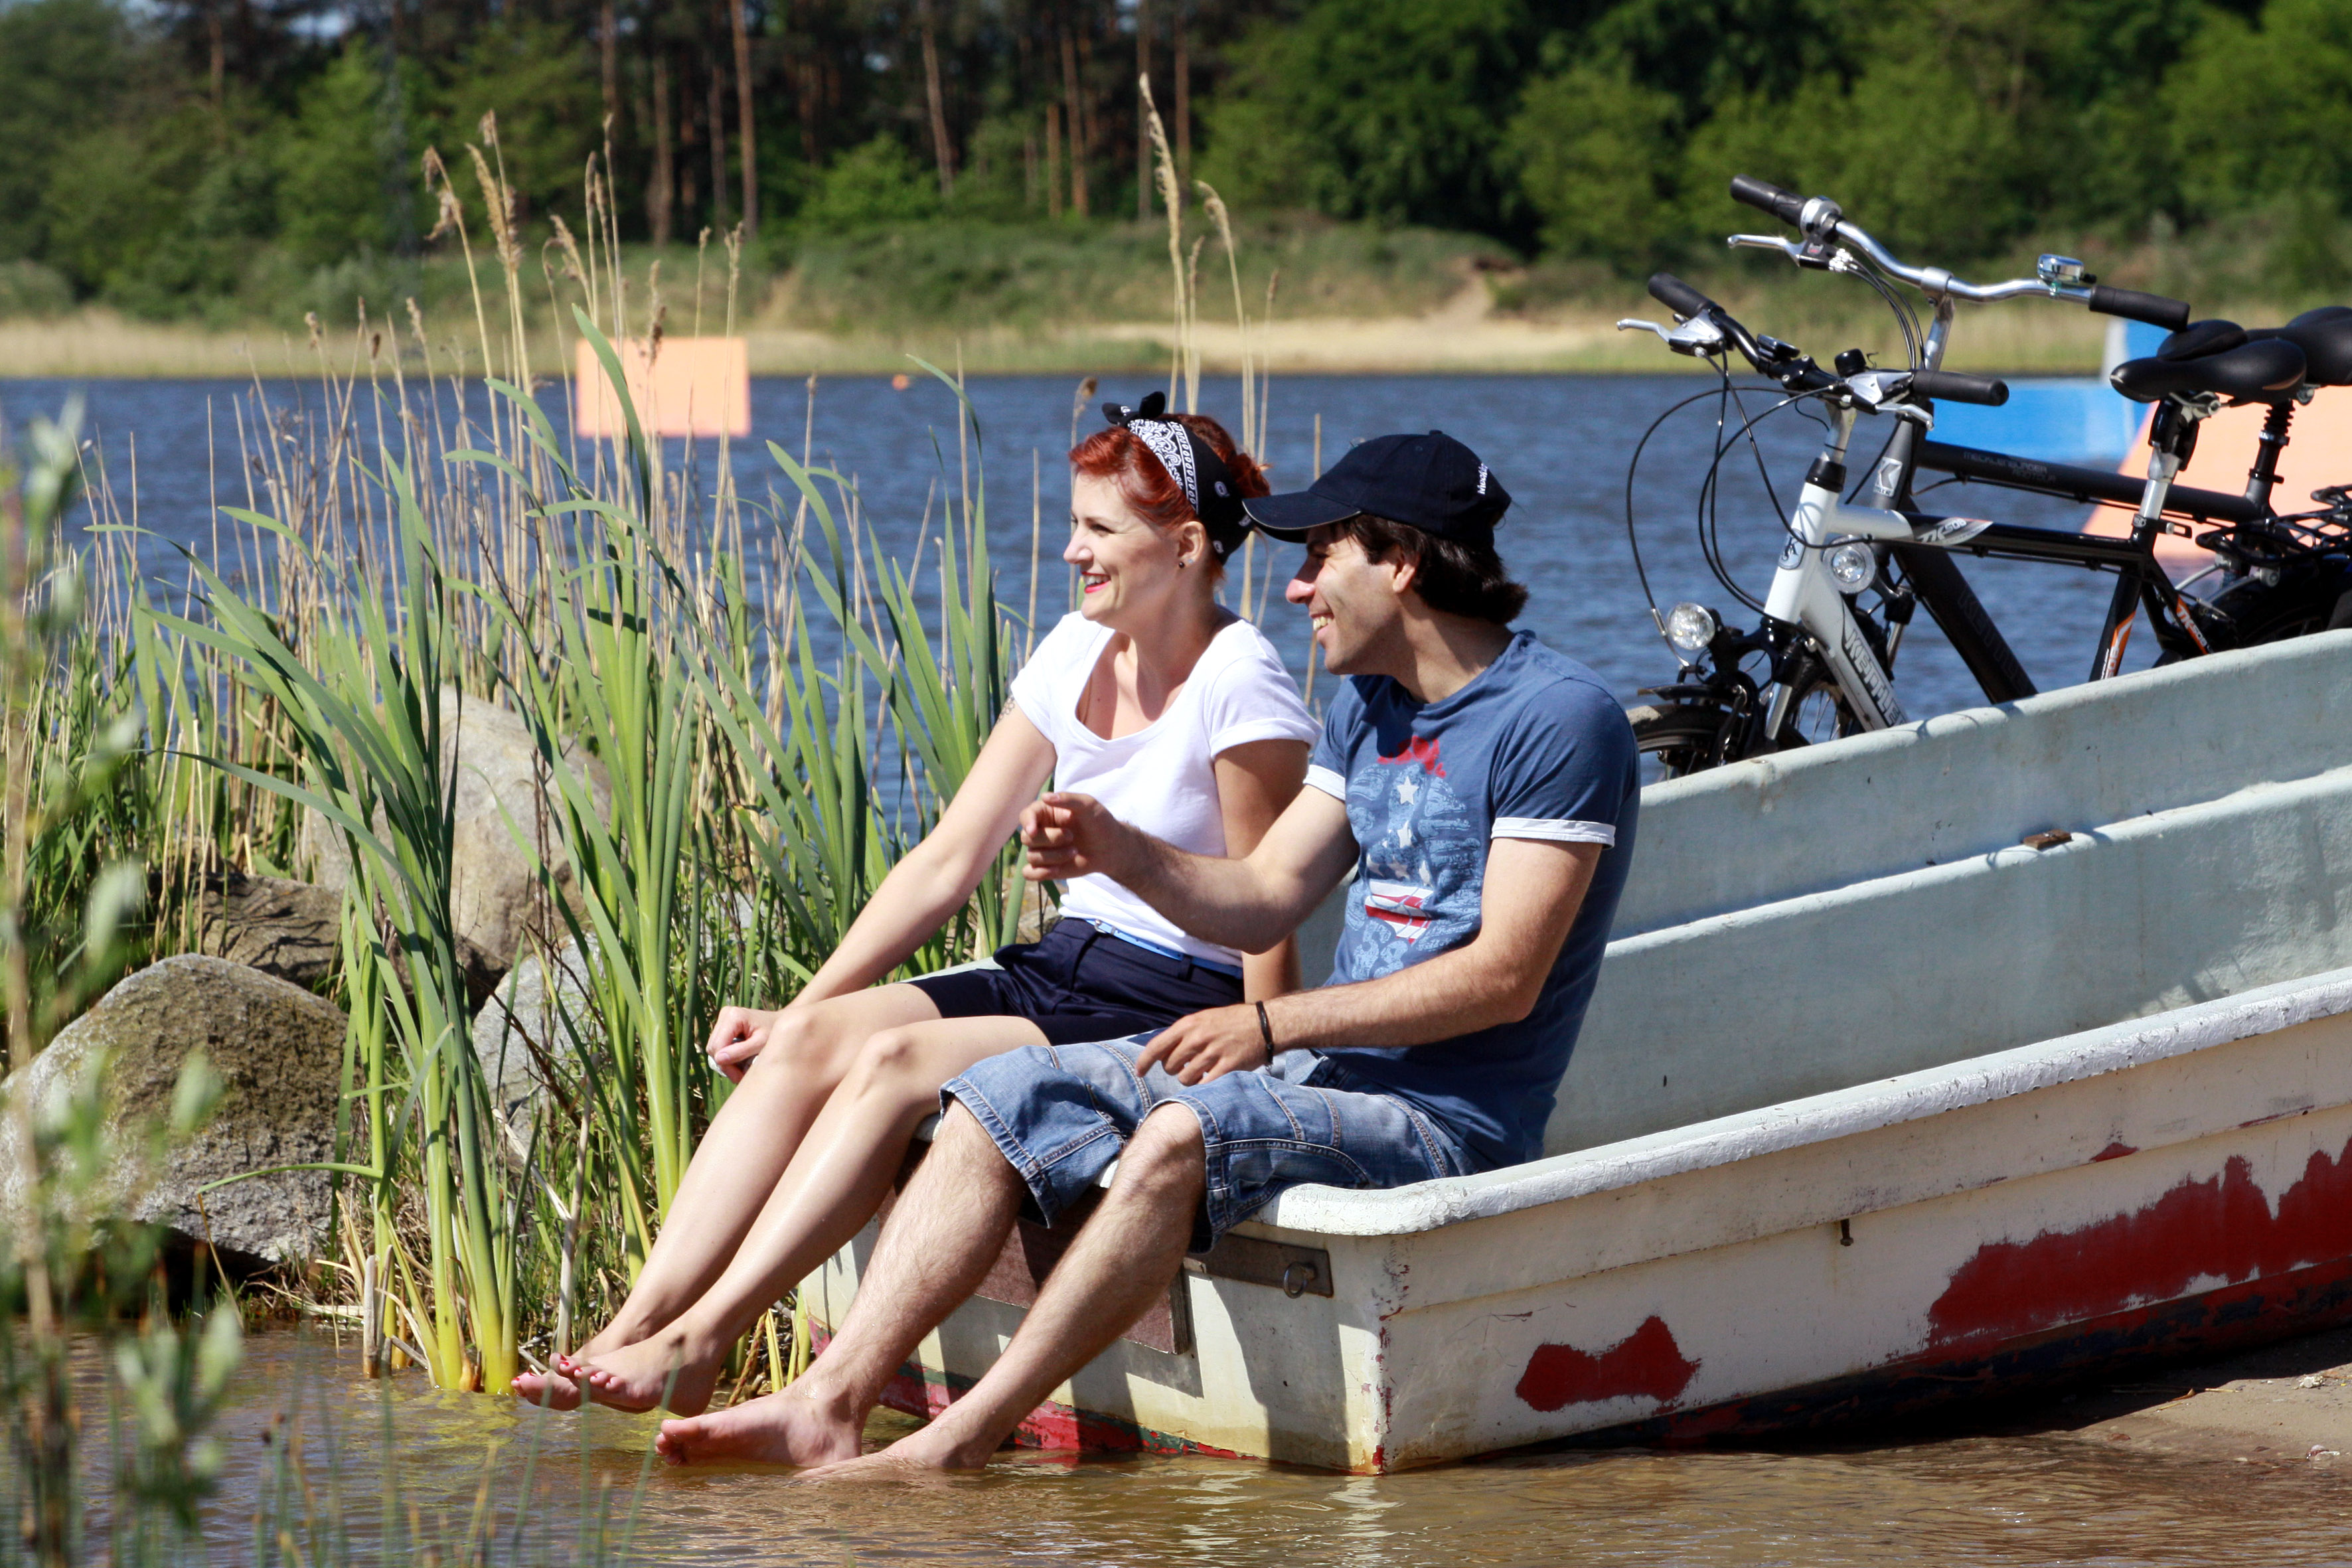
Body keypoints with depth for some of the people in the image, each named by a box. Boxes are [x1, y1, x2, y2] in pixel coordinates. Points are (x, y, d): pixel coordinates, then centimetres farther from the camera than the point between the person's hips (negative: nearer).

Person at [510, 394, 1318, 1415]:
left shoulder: (1238, 683, -14)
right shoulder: (1075, 653, 8)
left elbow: (1266, 921, -12)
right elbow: (948, 861, 8)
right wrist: (799, 1008, 2)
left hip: (1177, 1019, -7)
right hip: (1060, 972, 7)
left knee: (899, 1061, -27)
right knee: (810, 1041, -16)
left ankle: (700, 1342, -29)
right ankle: (639, 1321, -25)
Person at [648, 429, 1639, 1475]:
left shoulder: (1559, 718, -12)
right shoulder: (1369, 707, 17)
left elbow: (1503, 978, -19)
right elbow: (1262, 900, 14)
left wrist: (1271, 1024, -21)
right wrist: (1121, 855, -5)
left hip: (1451, 1116, -9)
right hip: (1314, 1070, 9)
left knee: (1180, 1136, -35)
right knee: (1001, 1099, -6)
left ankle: (957, 1444, -34)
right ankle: (832, 1401, -18)